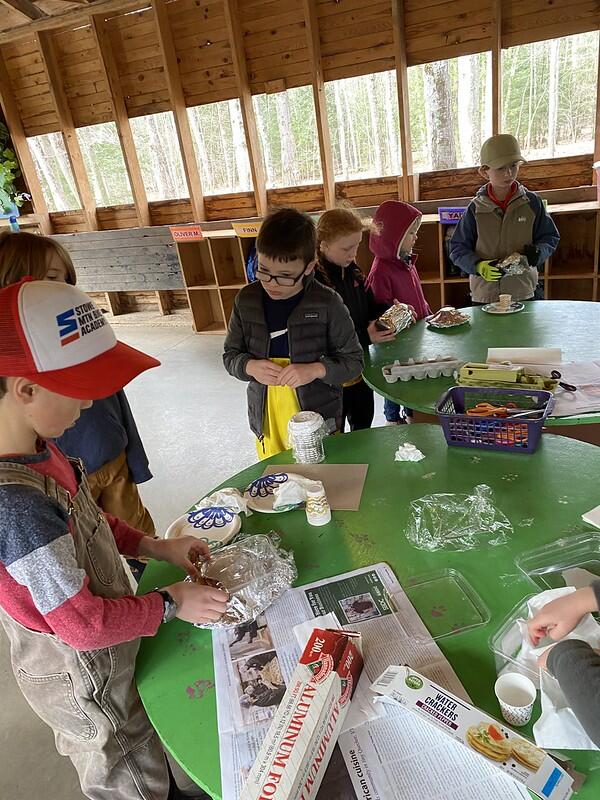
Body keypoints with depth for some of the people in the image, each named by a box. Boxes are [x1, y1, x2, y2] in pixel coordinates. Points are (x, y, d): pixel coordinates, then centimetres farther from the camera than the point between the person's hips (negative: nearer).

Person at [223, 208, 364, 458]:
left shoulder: (326, 303, -13)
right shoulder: (246, 301, -3)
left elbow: (353, 361, -6)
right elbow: (230, 355, 6)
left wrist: (316, 369, -22)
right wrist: (250, 367, -15)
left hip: (318, 420, -2)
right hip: (266, 421, 3)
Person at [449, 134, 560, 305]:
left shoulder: (532, 202, -1)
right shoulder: (476, 208, -4)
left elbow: (550, 238, 8)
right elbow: (458, 249, -2)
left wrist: (538, 252, -13)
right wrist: (479, 266, -18)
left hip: (523, 292, 1)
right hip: (484, 295, -1)